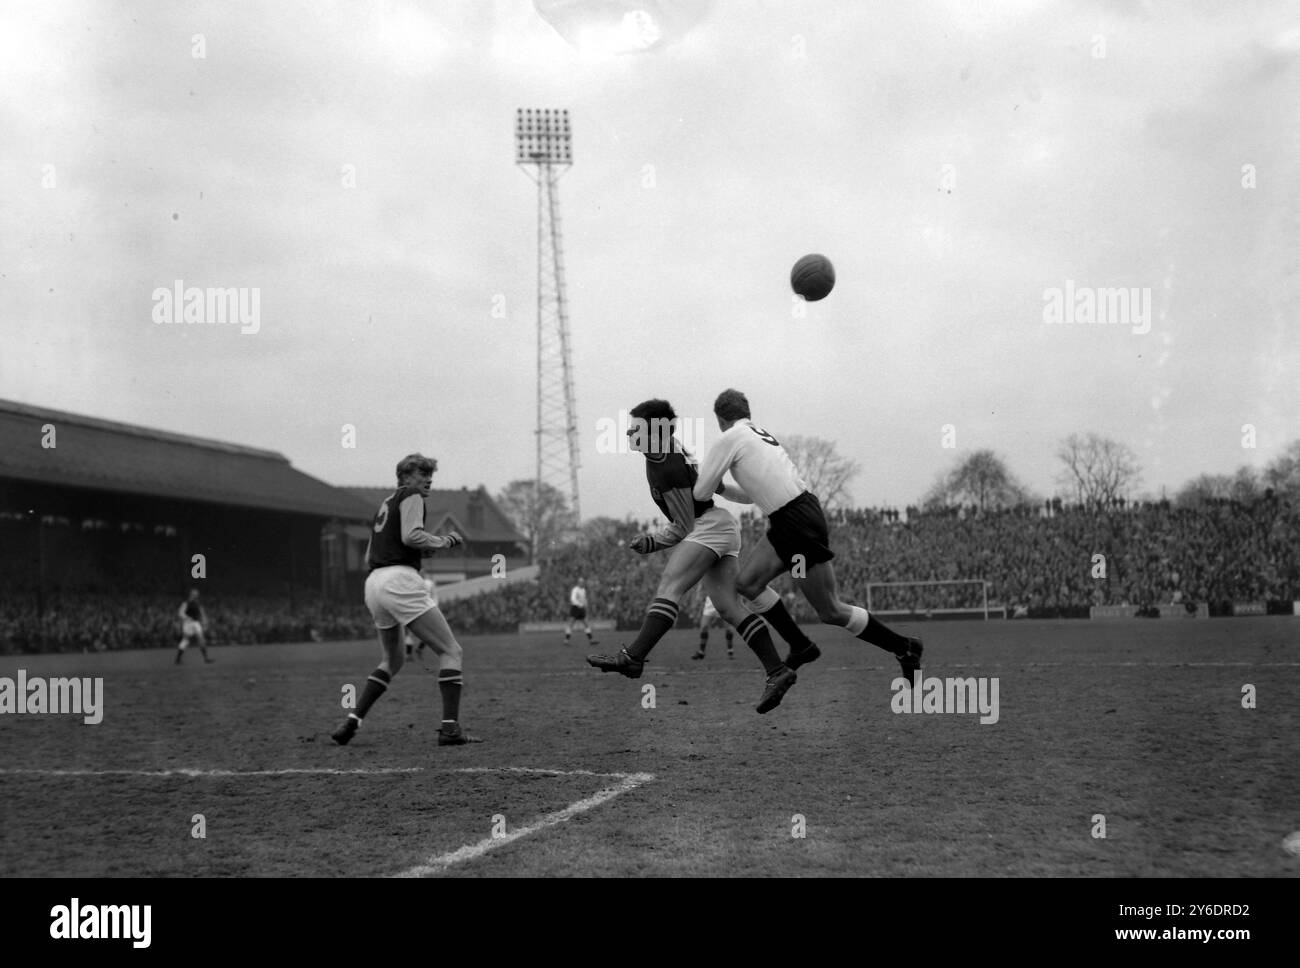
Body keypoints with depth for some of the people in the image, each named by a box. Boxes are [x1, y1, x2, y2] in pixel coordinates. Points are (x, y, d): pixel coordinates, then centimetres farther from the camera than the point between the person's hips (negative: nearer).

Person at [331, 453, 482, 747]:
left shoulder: (386, 503, 28)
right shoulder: (410, 496, 3)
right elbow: (410, 535, -15)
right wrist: (444, 541, 0)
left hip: (373, 582, 9)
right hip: (399, 579, -9)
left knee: (392, 660, 24)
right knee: (451, 651, -4)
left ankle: (352, 721, 11)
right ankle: (450, 727, -15)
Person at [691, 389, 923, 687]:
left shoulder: (729, 439, -5)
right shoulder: (762, 435, 21)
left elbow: (700, 492, -3)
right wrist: (721, 488, 21)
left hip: (800, 524, -9)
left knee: (831, 612, -3)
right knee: (746, 583, 4)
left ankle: (905, 648, 7)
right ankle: (801, 647, 7)